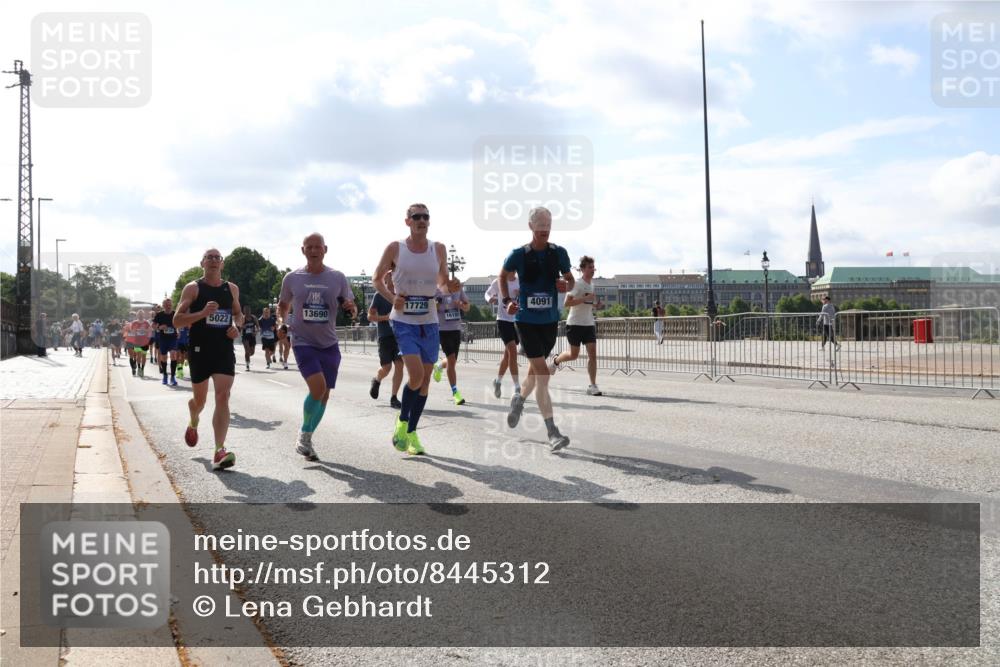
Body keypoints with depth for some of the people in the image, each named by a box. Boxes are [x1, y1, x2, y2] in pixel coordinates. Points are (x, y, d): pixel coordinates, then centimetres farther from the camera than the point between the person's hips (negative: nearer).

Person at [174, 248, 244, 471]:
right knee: (200, 399, 12)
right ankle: (193, 423, 49)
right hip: (199, 350, -2)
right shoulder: (193, 288, -3)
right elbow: (177, 321, -8)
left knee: (223, 397, -13)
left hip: (224, 350, 2)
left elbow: (238, 313, 25)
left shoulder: (232, 288, 9)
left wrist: (237, 326, 2)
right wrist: (203, 313, -23)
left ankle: (219, 452, -20)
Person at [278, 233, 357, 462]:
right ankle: (304, 434, -2)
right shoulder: (291, 278, 0)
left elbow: (350, 305, 6)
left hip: (329, 344, 3)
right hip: (303, 342, -3)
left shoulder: (338, 278, 0)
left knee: (324, 395, 6)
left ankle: (306, 439, 26)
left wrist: (351, 308, -14)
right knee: (318, 387, -22)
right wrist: (281, 322, 3)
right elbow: (283, 304, 17)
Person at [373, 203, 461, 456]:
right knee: (416, 374, -19)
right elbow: (377, 279, 6)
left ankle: (411, 433, 21)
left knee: (425, 380, 6)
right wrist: (392, 297, -12)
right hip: (403, 321, -4)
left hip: (429, 323, 4)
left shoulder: (438, 249, 5)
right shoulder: (395, 249, -3)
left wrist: (450, 287, -9)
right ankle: (402, 421, 7)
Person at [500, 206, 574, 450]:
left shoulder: (559, 253, 0)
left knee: (536, 369, 19)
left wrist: (566, 285, -12)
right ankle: (552, 432, -13)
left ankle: (519, 400, 51)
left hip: (550, 320, 4)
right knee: (542, 373, -13)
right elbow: (503, 275, 11)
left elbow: (571, 279, 11)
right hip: (526, 320, -4)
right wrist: (506, 300, -3)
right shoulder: (519, 254, -6)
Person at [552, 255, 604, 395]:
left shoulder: (591, 284, 12)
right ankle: (556, 360, 35)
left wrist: (596, 306, 6)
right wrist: (585, 298, -27)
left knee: (592, 353, -6)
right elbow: (567, 302, -21)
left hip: (589, 324, 6)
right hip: (575, 324, -6)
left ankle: (593, 386, -6)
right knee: (574, 355, 3)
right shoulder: (577, 284, -12)